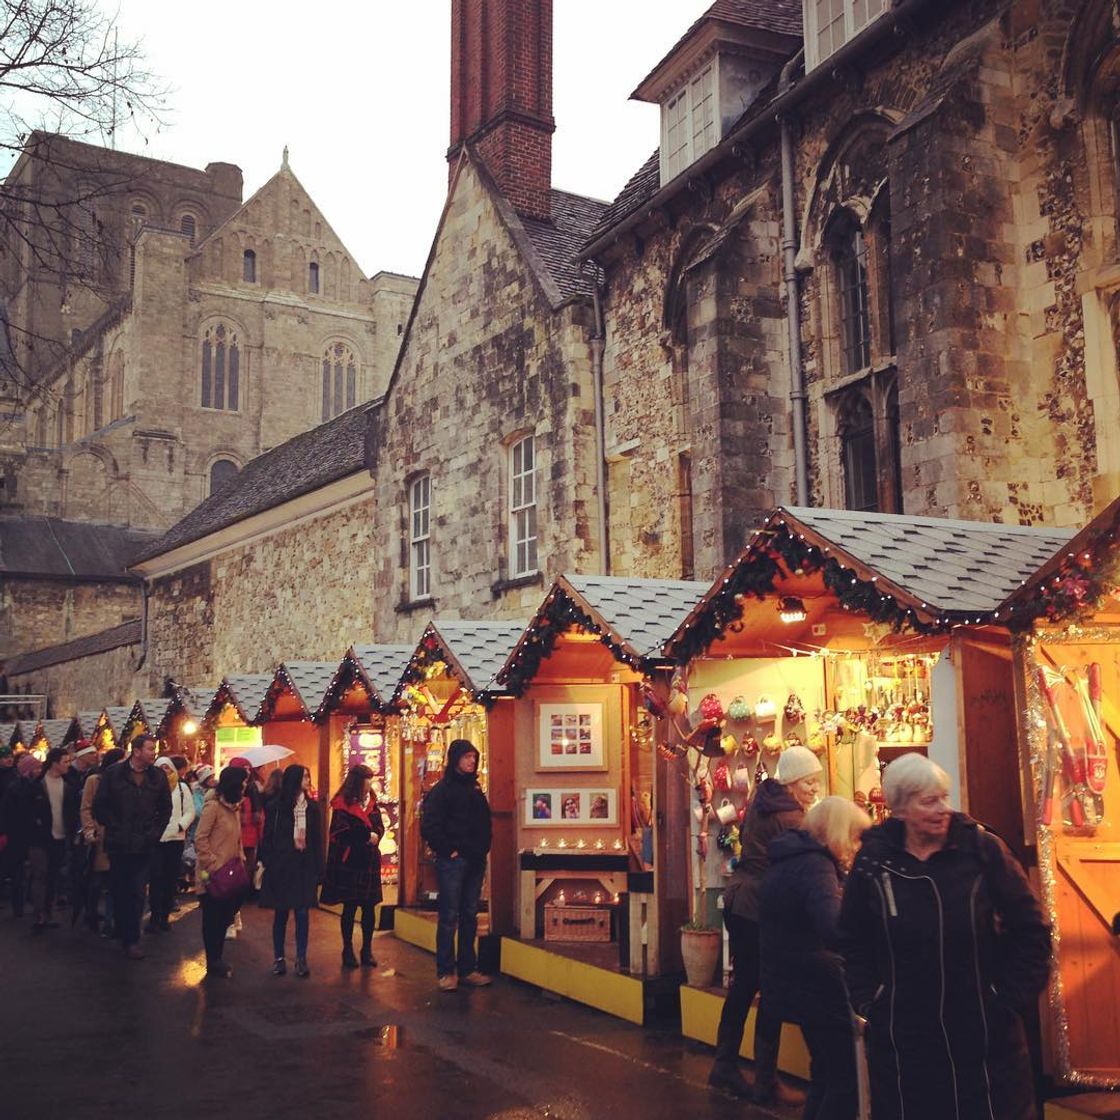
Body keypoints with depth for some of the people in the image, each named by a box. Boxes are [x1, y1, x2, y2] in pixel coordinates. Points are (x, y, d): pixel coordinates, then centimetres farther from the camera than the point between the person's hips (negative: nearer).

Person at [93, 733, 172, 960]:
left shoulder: (158, 777, 6)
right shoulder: (113, 774, -2)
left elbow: (165, 809, 13)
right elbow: (100, 806, -1)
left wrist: (155, 832, 4)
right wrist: (115, 829, -5)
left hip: (144, 845, 1)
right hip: (119, 845, -1)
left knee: (137, 893, -4)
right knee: (119, 892, 7)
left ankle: (131, 939, 2)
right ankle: (124, 934, 20)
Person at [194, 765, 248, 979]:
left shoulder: (234, 807, 11)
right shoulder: (213, 806, -15)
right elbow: (200, 839, -17)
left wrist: (241, 860, 6)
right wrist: (213, 865, -17)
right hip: (214, 876, -8)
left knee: (224, 917, 15)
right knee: (213, 920, 4)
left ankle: (216, 960, 28)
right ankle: (213, 965, 14)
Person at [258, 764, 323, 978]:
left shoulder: (311, 807, 4)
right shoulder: (276, 807, -5)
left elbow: (317, 840, 5)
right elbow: (267, 838, -3)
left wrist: (318, 869, 0)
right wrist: (268, 865, -9)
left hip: (304, 867, 2)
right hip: (281, 866, -2)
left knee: (302, 913, 0)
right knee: (281, 913, 6)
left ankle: (301, 959, 7)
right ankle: (278, 958, 16)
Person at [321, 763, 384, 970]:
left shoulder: (371, 803, 12)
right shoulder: (342, 804, -7)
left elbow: (380, 827, 7)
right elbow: (342, 832, -15)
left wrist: (374, 835, -15)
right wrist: (367, 835, -12)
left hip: (370, 861, 5)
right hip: (349, 862, -5)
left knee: (369, 907, 6)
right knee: (350, 908, 5)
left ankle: (367, 950, 15)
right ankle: (348, 951, 15)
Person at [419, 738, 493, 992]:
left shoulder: (475, 790, 15)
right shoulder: (441, 790, -6)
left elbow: (485, 824, 22)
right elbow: (429, 827, -12)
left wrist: (483, 849, 9)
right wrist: (448, 850, -12)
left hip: (475, 862, 7)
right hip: (452, 862, -7)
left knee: (470, 916, 10)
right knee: (449, 917, -2)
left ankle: (467, 969, 18)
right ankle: (446, 972, 5)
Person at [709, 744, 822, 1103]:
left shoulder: (761, 798, 9)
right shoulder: (790, 818, -17)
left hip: (737, 900, 9)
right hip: (762, 909, -9)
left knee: (743, 983, 16)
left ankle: (725, 1066, 22)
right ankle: (766, 1083, 7)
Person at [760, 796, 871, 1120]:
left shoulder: (790, 859, 11)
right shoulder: (814, 865, -21)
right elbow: (836, 930, -35)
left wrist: (844, 875, 15)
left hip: (796, 983, 10)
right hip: (817, 986, -10)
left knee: (826, 1074, 21)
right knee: (848, 1079, -1)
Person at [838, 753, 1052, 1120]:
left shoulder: (982, 849, -7)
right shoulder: (873, 860, -3)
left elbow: (1030, 929, -1)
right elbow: (852, 939, 9)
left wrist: (1013, 999, -4)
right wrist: (867, 1002, 3)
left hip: (985, 1033, -1)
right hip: (903, 1038, 1)